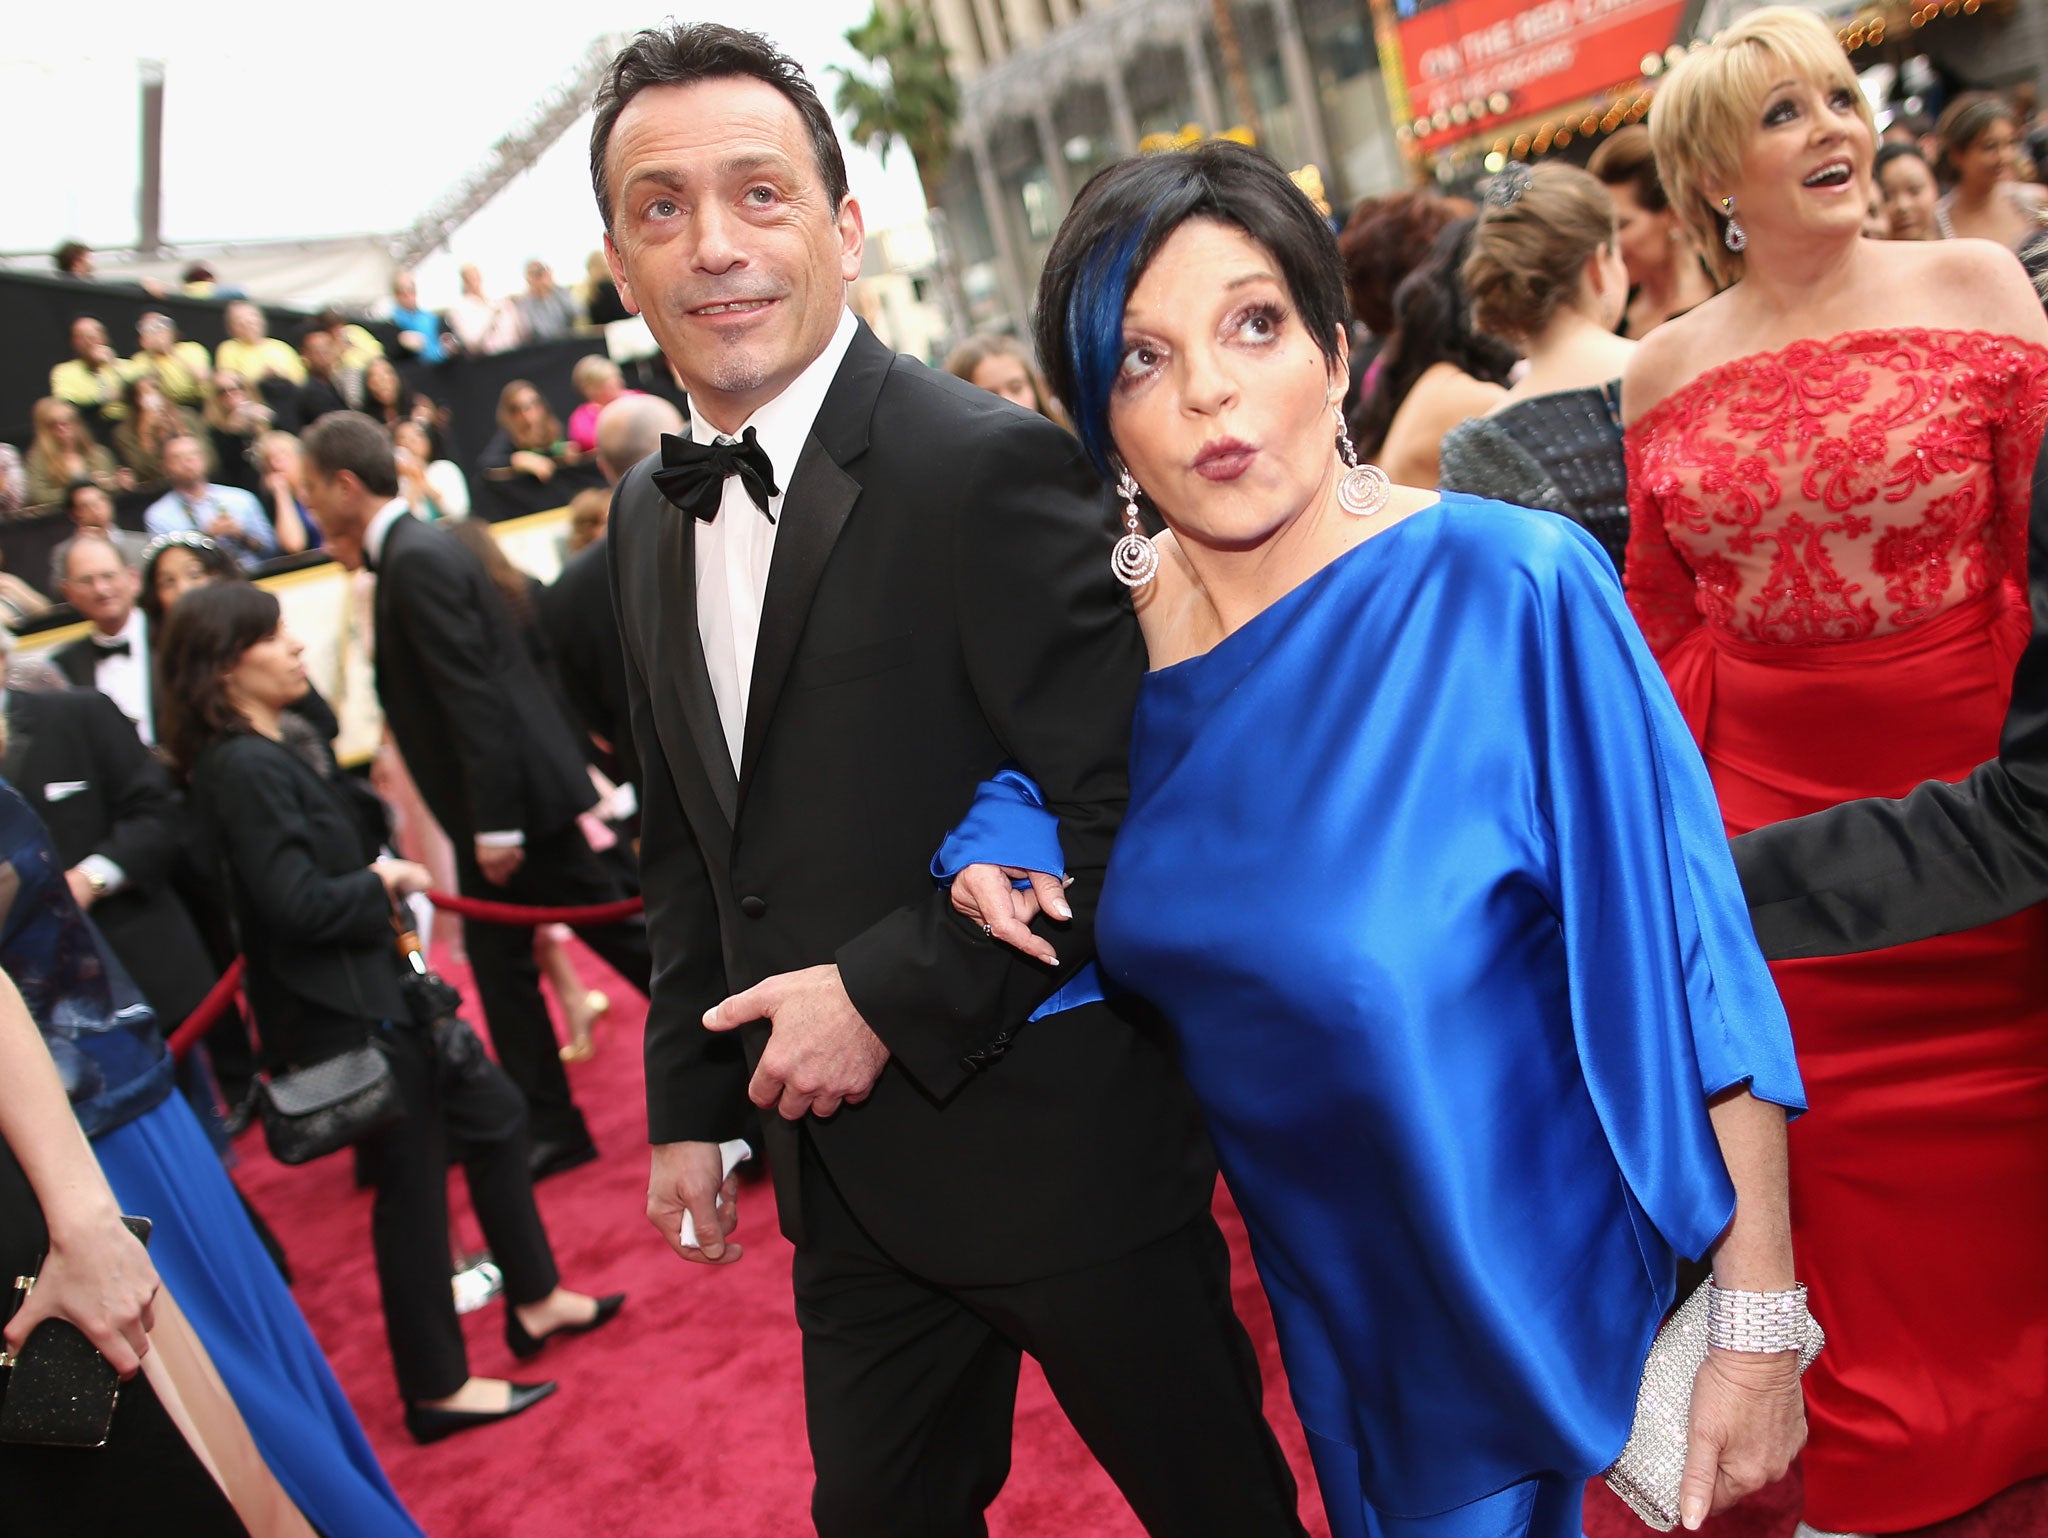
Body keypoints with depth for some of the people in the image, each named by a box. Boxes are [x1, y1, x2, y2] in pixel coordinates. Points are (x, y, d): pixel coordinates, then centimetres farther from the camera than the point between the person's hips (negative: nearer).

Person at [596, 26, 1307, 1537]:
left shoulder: (990, 466, -19)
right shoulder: (649, 515, 6)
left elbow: (1125, 809, -21)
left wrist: (891, 992, -20)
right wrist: (691, 1100, 13)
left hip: (1061, 1143, -6)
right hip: (847, 1176, 7)